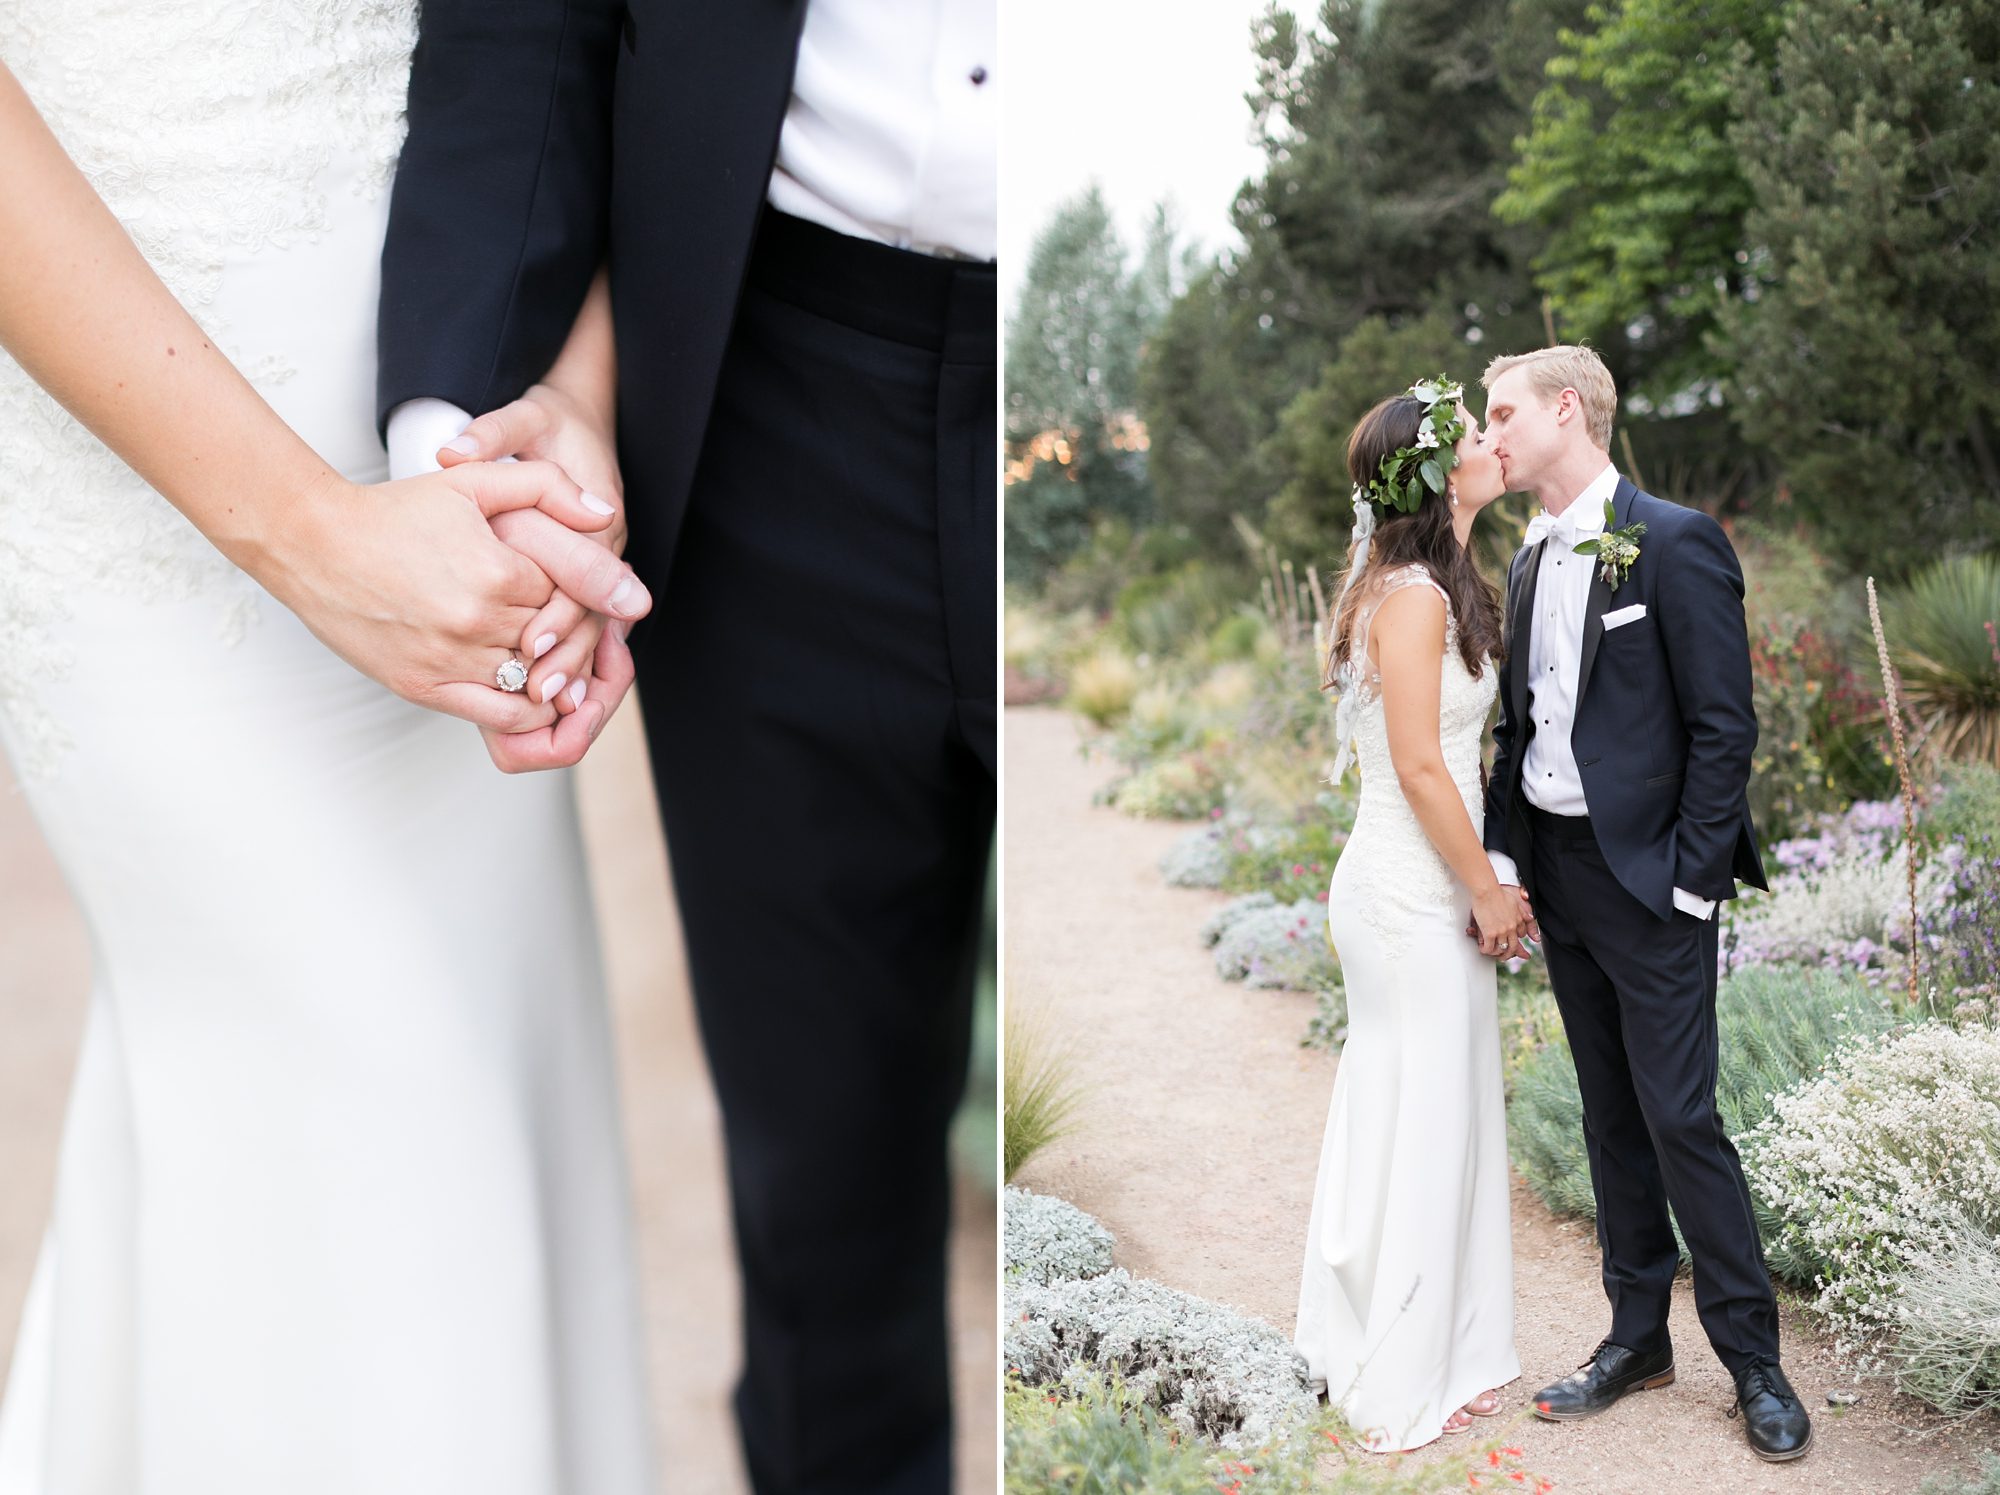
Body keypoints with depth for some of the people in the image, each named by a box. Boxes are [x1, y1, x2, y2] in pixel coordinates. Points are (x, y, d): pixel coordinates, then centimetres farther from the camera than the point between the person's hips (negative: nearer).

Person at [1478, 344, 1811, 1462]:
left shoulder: (1674, 542, -11)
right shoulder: (1533, 560, 12)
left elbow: (1725, 726, -12)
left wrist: (1691, 880, -15)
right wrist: (1503, 856, 3)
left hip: (1648, 877, -7)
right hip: (1559, 869, 7)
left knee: (1681, 1118, -4)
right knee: (1611, 1115, 13)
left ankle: (1754, 1357, 11)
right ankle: (1638, 1336, 24)